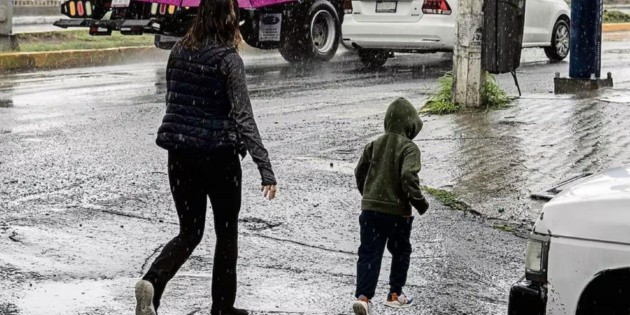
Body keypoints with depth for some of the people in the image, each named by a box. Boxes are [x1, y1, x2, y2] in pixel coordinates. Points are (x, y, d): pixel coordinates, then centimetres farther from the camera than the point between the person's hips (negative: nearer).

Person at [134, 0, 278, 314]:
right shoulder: (228, 59, -14)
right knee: (226, 232, 14)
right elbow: (243, 117, -20)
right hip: (219, 154, -5)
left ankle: (152, 282, -10)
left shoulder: (179, 51, 4)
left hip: (179, 154, 5)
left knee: (189, 232, 15)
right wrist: (265, 169, -22)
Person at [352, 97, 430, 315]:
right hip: (398, 211, -4)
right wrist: (420, 203, -11)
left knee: (369, 254, 3)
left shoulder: (374, 145, 7)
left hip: (370, 209, 4)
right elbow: (408, 177, -23)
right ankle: (395, 294, 26)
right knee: (400, 253, 18)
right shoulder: (409, 148, -11)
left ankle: (363, 296, -12)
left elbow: (360, 172, 13)